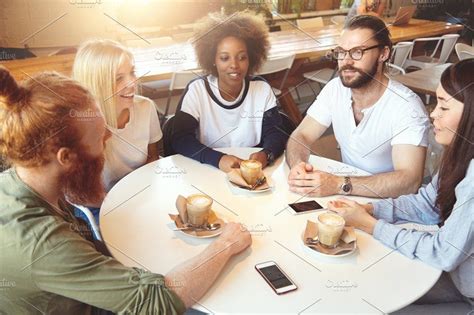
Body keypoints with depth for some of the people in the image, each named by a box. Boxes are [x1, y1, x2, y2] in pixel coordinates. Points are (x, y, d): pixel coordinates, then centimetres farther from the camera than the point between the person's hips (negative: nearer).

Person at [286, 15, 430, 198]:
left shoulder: (407, 106, -19)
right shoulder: (334, 89, -3)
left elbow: (409, 180, -27)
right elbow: (301, 136, -2)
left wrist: (340, 185, -37)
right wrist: (297, 166, -24)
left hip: (389, 199, -4)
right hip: (347, 197, 5)